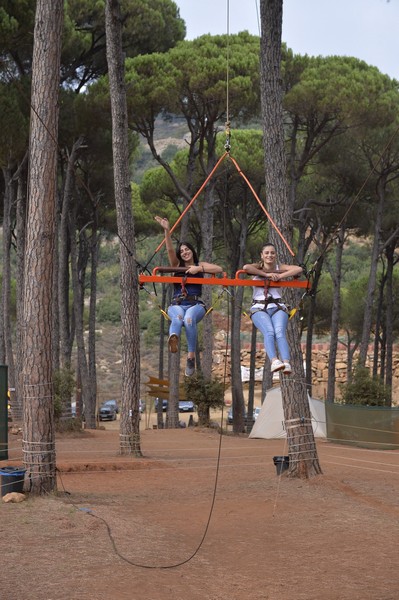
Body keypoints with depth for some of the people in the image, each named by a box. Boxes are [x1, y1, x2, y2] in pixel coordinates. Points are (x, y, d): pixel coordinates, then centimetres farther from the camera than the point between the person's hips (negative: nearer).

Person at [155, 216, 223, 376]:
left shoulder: (200, 265, 19)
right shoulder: (176, 265, 21)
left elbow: (220, 269, 2)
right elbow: (170, 250, 3)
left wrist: (199, 269, -6)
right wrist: (167, 231, -12)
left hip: (196, 304, 0)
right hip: (177, 304, 0)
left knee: (189, 318, -38)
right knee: (178, 317, -38)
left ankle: (191, 356, -43)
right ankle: (173, 339, -73)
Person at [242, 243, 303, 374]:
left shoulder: (280, 268, 14)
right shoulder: (258, 267, 10)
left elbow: (299, 269, -2)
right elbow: (246, 267, -15)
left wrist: (280, 276, -8)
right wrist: (266, 274, -11)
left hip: (278, 307, 1)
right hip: (259, 308, -1)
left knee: (280, 332, -27)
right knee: (269, 332, -30)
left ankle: (286, 363, -46)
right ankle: (274, 361, -52)